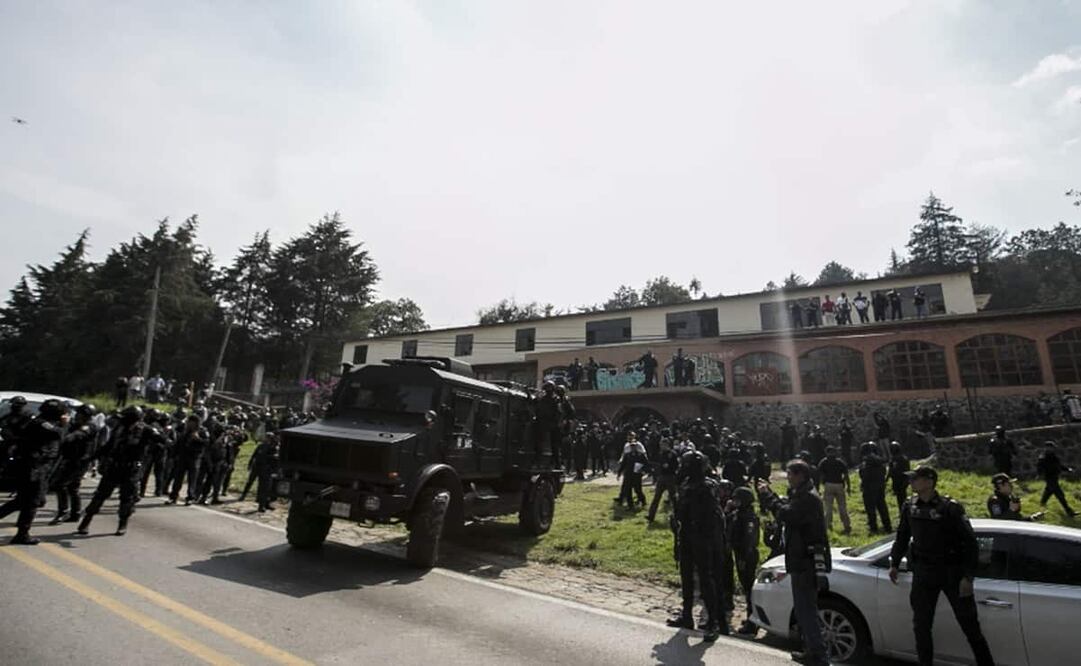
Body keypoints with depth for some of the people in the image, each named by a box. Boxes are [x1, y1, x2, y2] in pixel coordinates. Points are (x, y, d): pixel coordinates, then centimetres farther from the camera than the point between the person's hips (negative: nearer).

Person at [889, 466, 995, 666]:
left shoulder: (950, 508, -13)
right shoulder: (910, 507, 1)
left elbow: (970, 542, -11)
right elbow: (902, 536, 13)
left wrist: (968, 576, -15)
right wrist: (895, 563, 15)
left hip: (952, 573, -4)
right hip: (923, 573, 4)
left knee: (969, 624, 8)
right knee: (921, 625, 9)